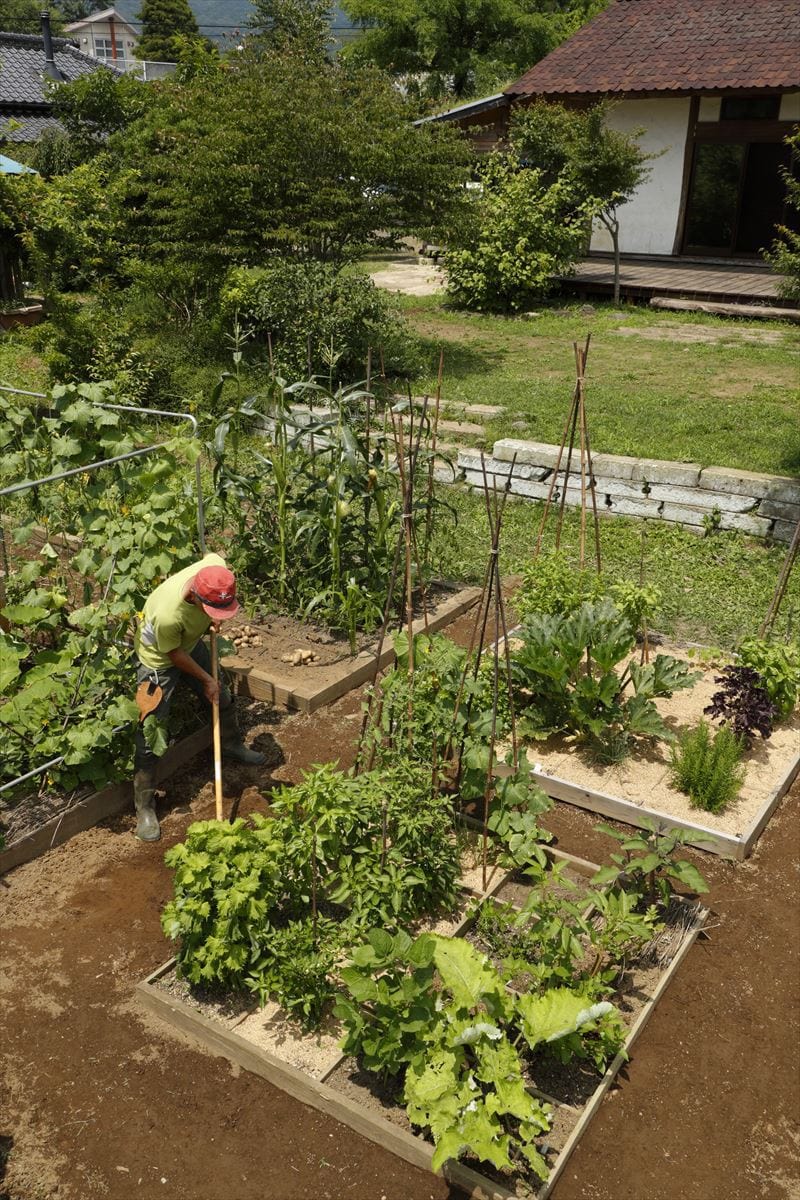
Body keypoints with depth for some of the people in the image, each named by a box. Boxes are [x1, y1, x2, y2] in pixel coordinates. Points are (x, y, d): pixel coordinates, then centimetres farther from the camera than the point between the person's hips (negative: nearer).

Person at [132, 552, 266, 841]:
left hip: (192, 645, 7)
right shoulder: (167, 614, -45)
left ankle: (231, 745, 54)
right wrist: (206, 680, -11)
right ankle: (144, 807, 12)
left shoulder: (216, 569, -31)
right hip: (159, 661, -6)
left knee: (222, 699, 23)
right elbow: (174, 654, -24)